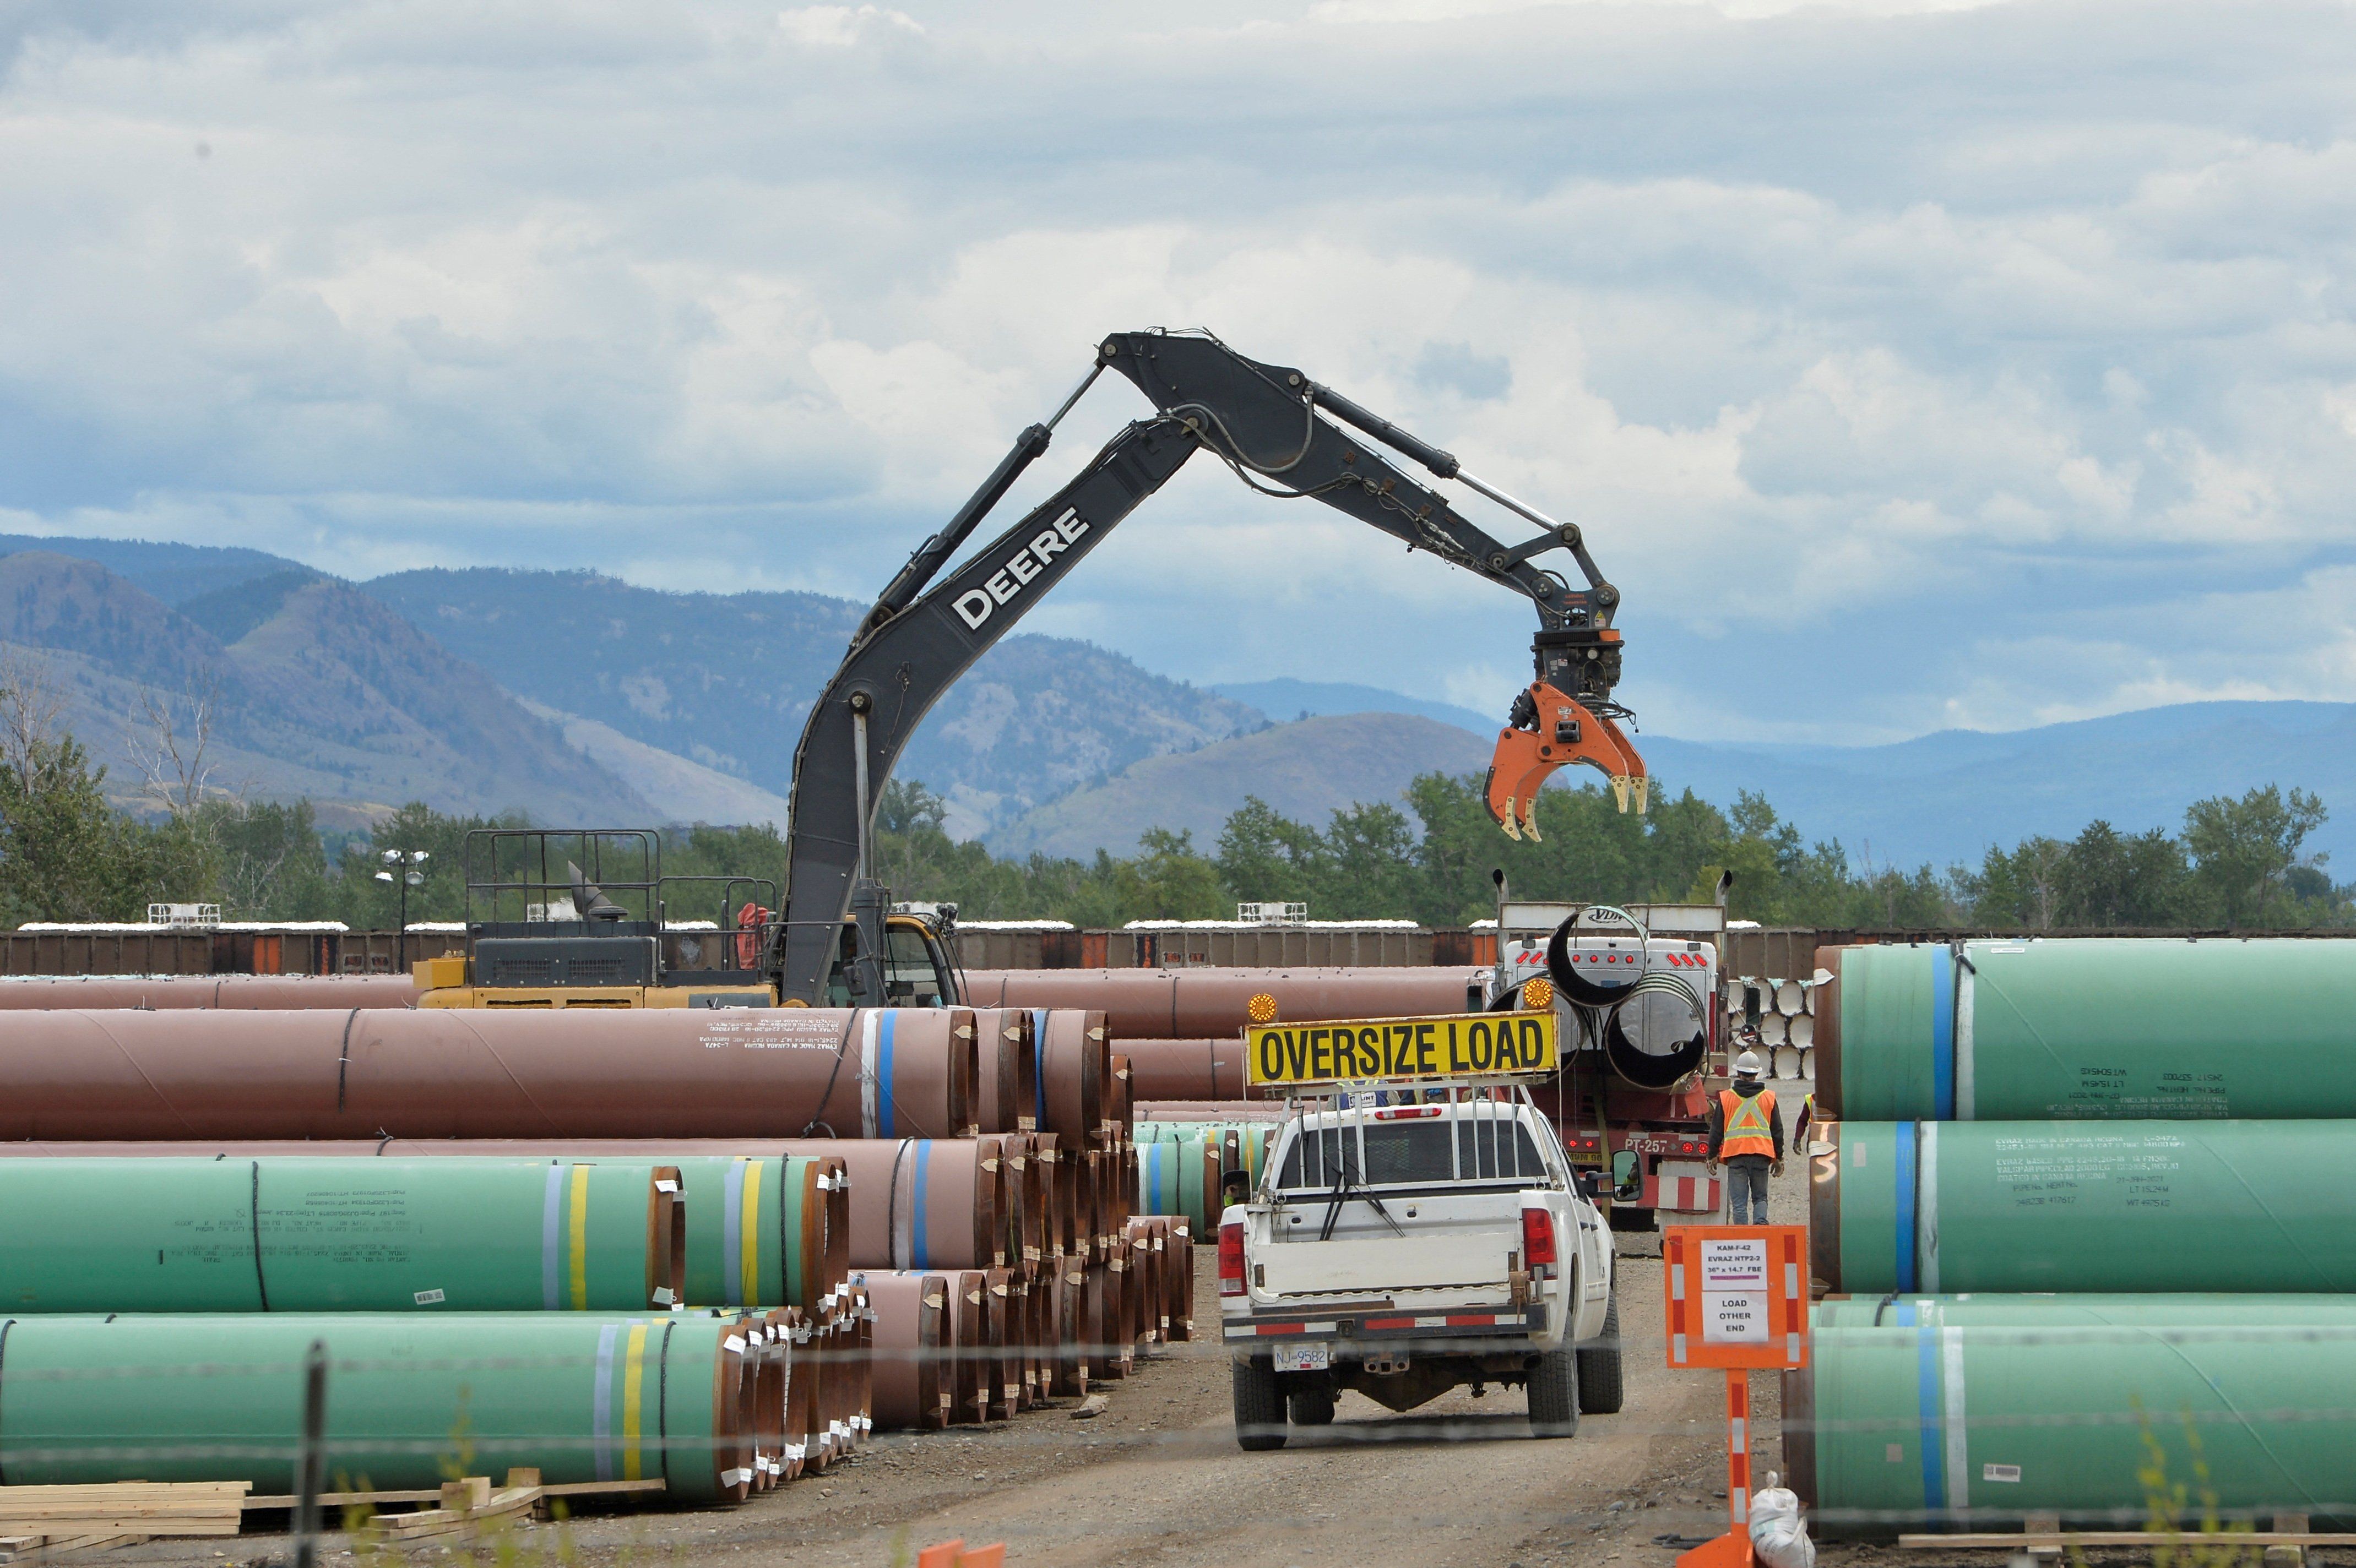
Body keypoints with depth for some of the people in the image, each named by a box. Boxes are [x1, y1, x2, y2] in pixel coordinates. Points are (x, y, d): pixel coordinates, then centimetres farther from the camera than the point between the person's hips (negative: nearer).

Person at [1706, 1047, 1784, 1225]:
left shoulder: (1726, 1098, 4)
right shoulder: (1769, 1097, 7)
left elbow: (1716, 1130, 8)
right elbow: (1777, 1130, 12)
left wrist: (1713, 1156, 16)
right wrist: (1779, 1158, 20)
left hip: (1735, 1153, -1)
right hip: (1761, 1155, 1)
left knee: (1739, 1202, 0)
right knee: (1760, 1197, 10)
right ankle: (1760, 1221, -17)